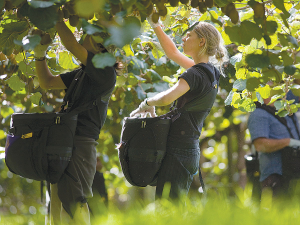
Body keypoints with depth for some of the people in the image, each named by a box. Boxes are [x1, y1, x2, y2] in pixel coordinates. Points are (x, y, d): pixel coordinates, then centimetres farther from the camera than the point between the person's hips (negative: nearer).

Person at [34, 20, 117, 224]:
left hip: (81, 144, -9)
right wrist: (40, 55, 16)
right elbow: (47, 82, 29)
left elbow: (72, 46, -16)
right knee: (57, 207, 9)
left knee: (72, 204, -15)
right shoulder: (82, 74, 19)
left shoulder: (105, 72, -8)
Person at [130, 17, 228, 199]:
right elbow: (172, 53, 29)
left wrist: (147, 103, -10)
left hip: (178, 152, -9)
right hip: (190, 151, 9)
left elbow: (167, 98, -30)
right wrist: (156, 26, 26)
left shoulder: (196, 74, -13)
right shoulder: (210, 72, 15)